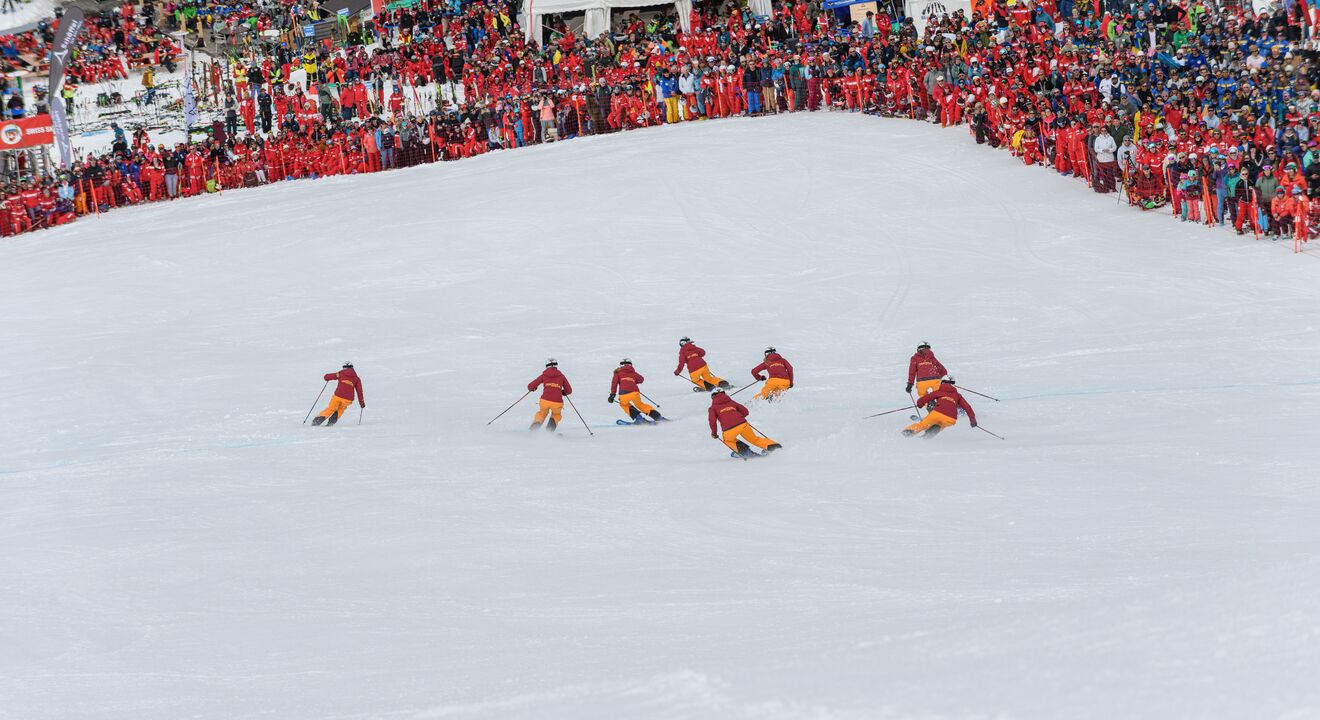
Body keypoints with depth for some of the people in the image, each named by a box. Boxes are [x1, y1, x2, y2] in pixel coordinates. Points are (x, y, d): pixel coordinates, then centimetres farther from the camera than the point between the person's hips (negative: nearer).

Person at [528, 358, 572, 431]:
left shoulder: (544, 375, 12)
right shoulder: (561, 376, 13)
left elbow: (530, 386, 12)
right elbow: (569, 391, 16)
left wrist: (532, 388, 35)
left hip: (545, 400, 0)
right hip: (557, 402, 0)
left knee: (542, 413, 32)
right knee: (556, 415, 31)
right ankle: (549, 430, 5)